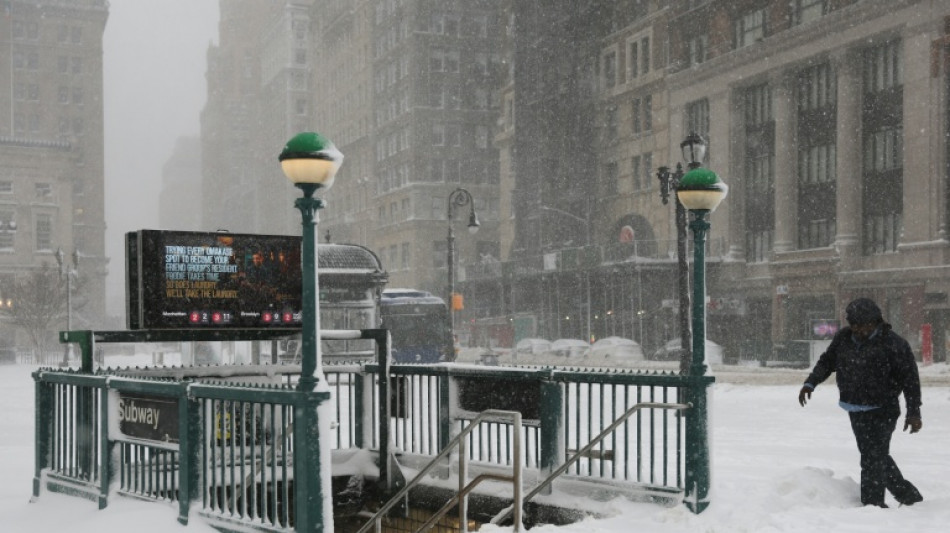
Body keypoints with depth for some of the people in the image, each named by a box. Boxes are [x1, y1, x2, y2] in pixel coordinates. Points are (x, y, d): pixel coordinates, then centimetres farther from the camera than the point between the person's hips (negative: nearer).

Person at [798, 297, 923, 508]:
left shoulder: (893, 344, -12)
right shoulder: (844, 338, 4)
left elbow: (910, 379, -9)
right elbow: (827, 361, 17)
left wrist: (913, 413, -12)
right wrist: (810, 383, 3)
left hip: (881, 412, -7)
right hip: (855, 411, 7)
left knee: (873, 458, -10)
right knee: (877, 456, 16)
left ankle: (872, 503, -2)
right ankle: (909, 495, 30)